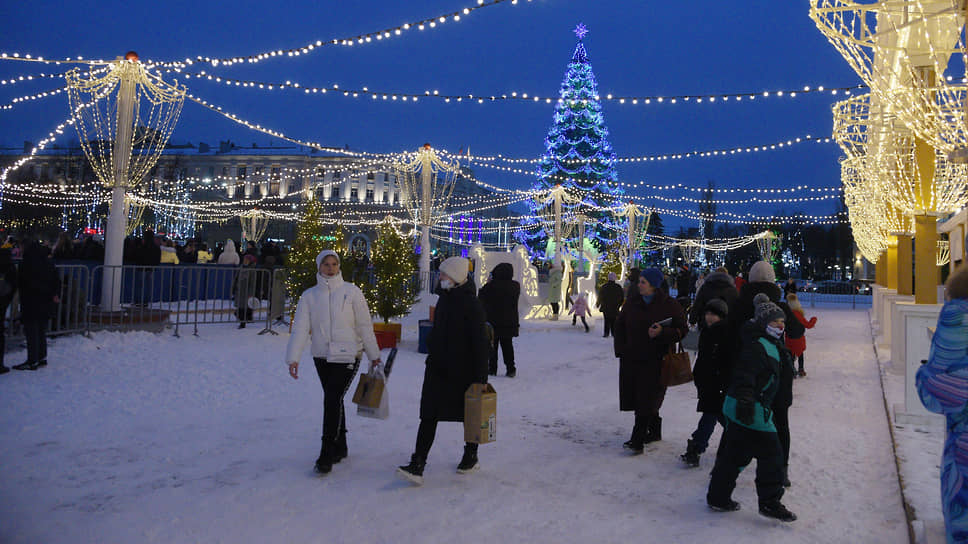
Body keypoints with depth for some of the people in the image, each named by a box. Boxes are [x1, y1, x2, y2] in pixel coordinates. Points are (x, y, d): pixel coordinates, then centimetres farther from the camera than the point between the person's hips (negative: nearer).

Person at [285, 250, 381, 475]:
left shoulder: (351, 292, -3)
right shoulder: (309, 295, 4)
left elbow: (364, 325, 0)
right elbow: (300, 328, -1)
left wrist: (374, 356, 3)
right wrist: (293, 358, -10)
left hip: (347, 356, -4)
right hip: (321, 356, 4)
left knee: (332, 399, -13)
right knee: (333, 400, 13)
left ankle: (327, 454, -5)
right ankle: (340, 448, 29)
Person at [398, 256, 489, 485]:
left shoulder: (471, 304, -15)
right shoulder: (444, 299, 8)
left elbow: (479, 342, -16)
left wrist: (480, 378, -17)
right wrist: (432, 354, 22)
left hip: (463, 370, -7)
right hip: (439, 368, 7)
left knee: (469, 415, 12)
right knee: (428, 416, 0)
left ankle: (471, 457, 32)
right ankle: (417, 466, -1)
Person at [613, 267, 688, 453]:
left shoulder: (669, 305, -4)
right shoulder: (632, 303, 8)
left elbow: (681, 330, -3)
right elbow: (619, 326, 16)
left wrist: (662, 332, -21)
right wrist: (621, 350, 7)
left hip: (656, 361, -5)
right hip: (632, 359, 5)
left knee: (647, 401, -8)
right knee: (638, 397, 11)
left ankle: (637, 440, -7)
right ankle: (654, 431, 31)